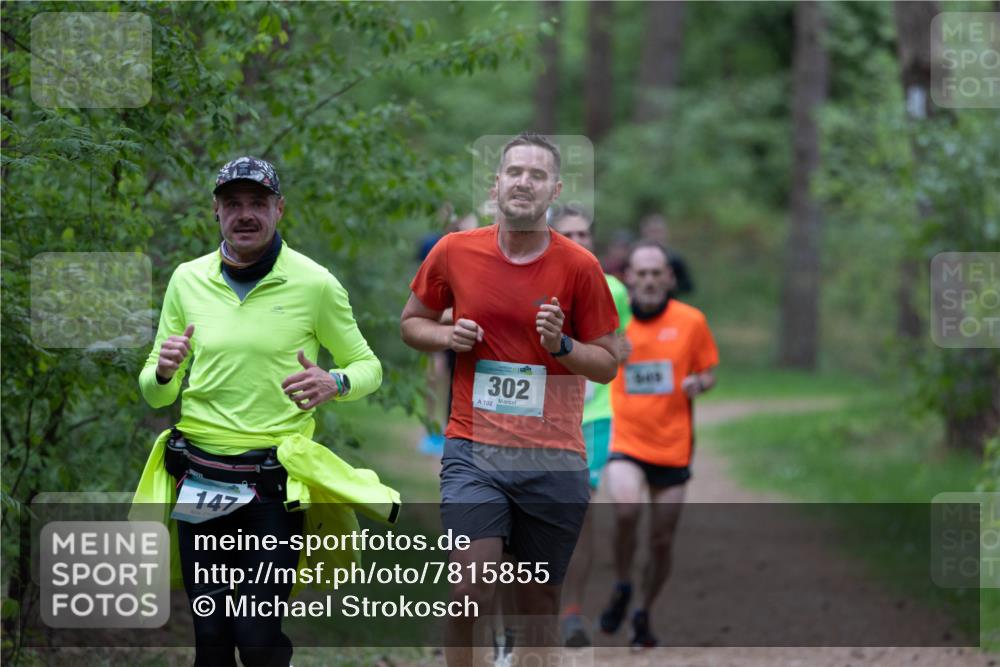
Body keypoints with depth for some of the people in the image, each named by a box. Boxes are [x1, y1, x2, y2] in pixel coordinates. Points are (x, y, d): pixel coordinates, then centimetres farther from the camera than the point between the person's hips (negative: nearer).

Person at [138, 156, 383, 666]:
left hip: (274, 484, -3)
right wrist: (163, 373, -11)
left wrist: (334, 384, -16)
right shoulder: (187, 280, 6)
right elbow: (156, 395, 12)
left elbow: (368, 367, 7)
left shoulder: (315, 284, -3)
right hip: (200, 480, 3)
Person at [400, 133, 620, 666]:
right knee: (472, 590, -16)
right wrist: (447, 336, -4)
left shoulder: (579, 267, -1)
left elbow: (607, 364, 5)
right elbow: (411, 322, 16)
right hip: (473, 451, 0)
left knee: (540, 604, 7)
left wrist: (562, 345, -15)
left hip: (553, 461, 0)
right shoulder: (454, 252, 2)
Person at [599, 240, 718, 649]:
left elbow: (708, 372, 10)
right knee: (626, 508, -29)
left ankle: (644, 613, 29)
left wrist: (698, 383, -12)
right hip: (625, 441, -1)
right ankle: (622, 588, -3)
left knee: (662, 540, 5)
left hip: (672, 446, 1)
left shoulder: (691, 321, 0)